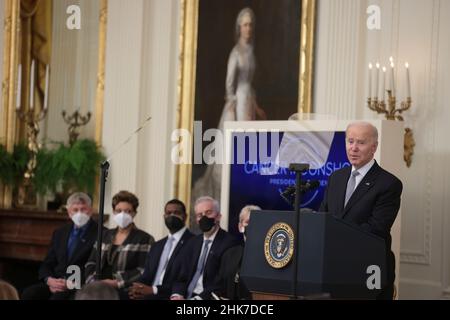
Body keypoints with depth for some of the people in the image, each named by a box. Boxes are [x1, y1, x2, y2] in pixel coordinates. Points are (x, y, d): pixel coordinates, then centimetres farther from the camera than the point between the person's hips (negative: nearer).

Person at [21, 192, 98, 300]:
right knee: (28, 294, -23)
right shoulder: (59, 233, 20)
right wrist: (49, 280, -6)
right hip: (55, 283, 6)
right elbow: (46, 265, 17)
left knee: (58, 297, -36)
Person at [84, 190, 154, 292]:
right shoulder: (104, 236, 18)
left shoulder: (145, 239, 2)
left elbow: (143, 272, -7)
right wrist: (93, 283, -3)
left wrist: (116, 283, -14)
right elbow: (91, 264, 15)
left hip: (126, 292, -4)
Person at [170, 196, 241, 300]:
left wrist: (198, 298, -19)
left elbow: (223, 284, -12)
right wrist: (177, 295, -6)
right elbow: (182, 277, 15)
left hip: (208, 298, -6)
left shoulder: (230, 242, -5)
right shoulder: (193, 243, 19)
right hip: (186, 296, 6)